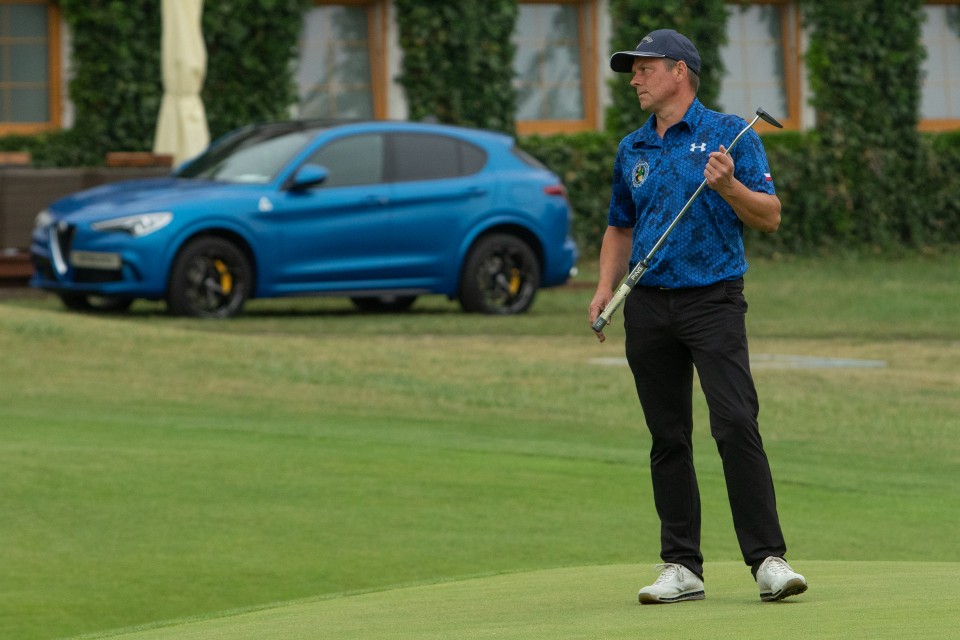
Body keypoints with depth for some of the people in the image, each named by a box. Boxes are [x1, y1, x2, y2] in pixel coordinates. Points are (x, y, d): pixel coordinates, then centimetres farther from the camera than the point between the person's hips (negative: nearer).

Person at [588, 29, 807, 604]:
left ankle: (769, 560, -16)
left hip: (713, 301, -5)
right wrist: (607, 288, 10)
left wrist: (729, 187, -22)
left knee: (736, 425, -16)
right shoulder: (632, 150, 16)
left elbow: (770, 217, -4)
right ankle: (681, 567, 8)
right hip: (649, 308, 5)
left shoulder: (729, 134, 0)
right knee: (668, 439, 5)